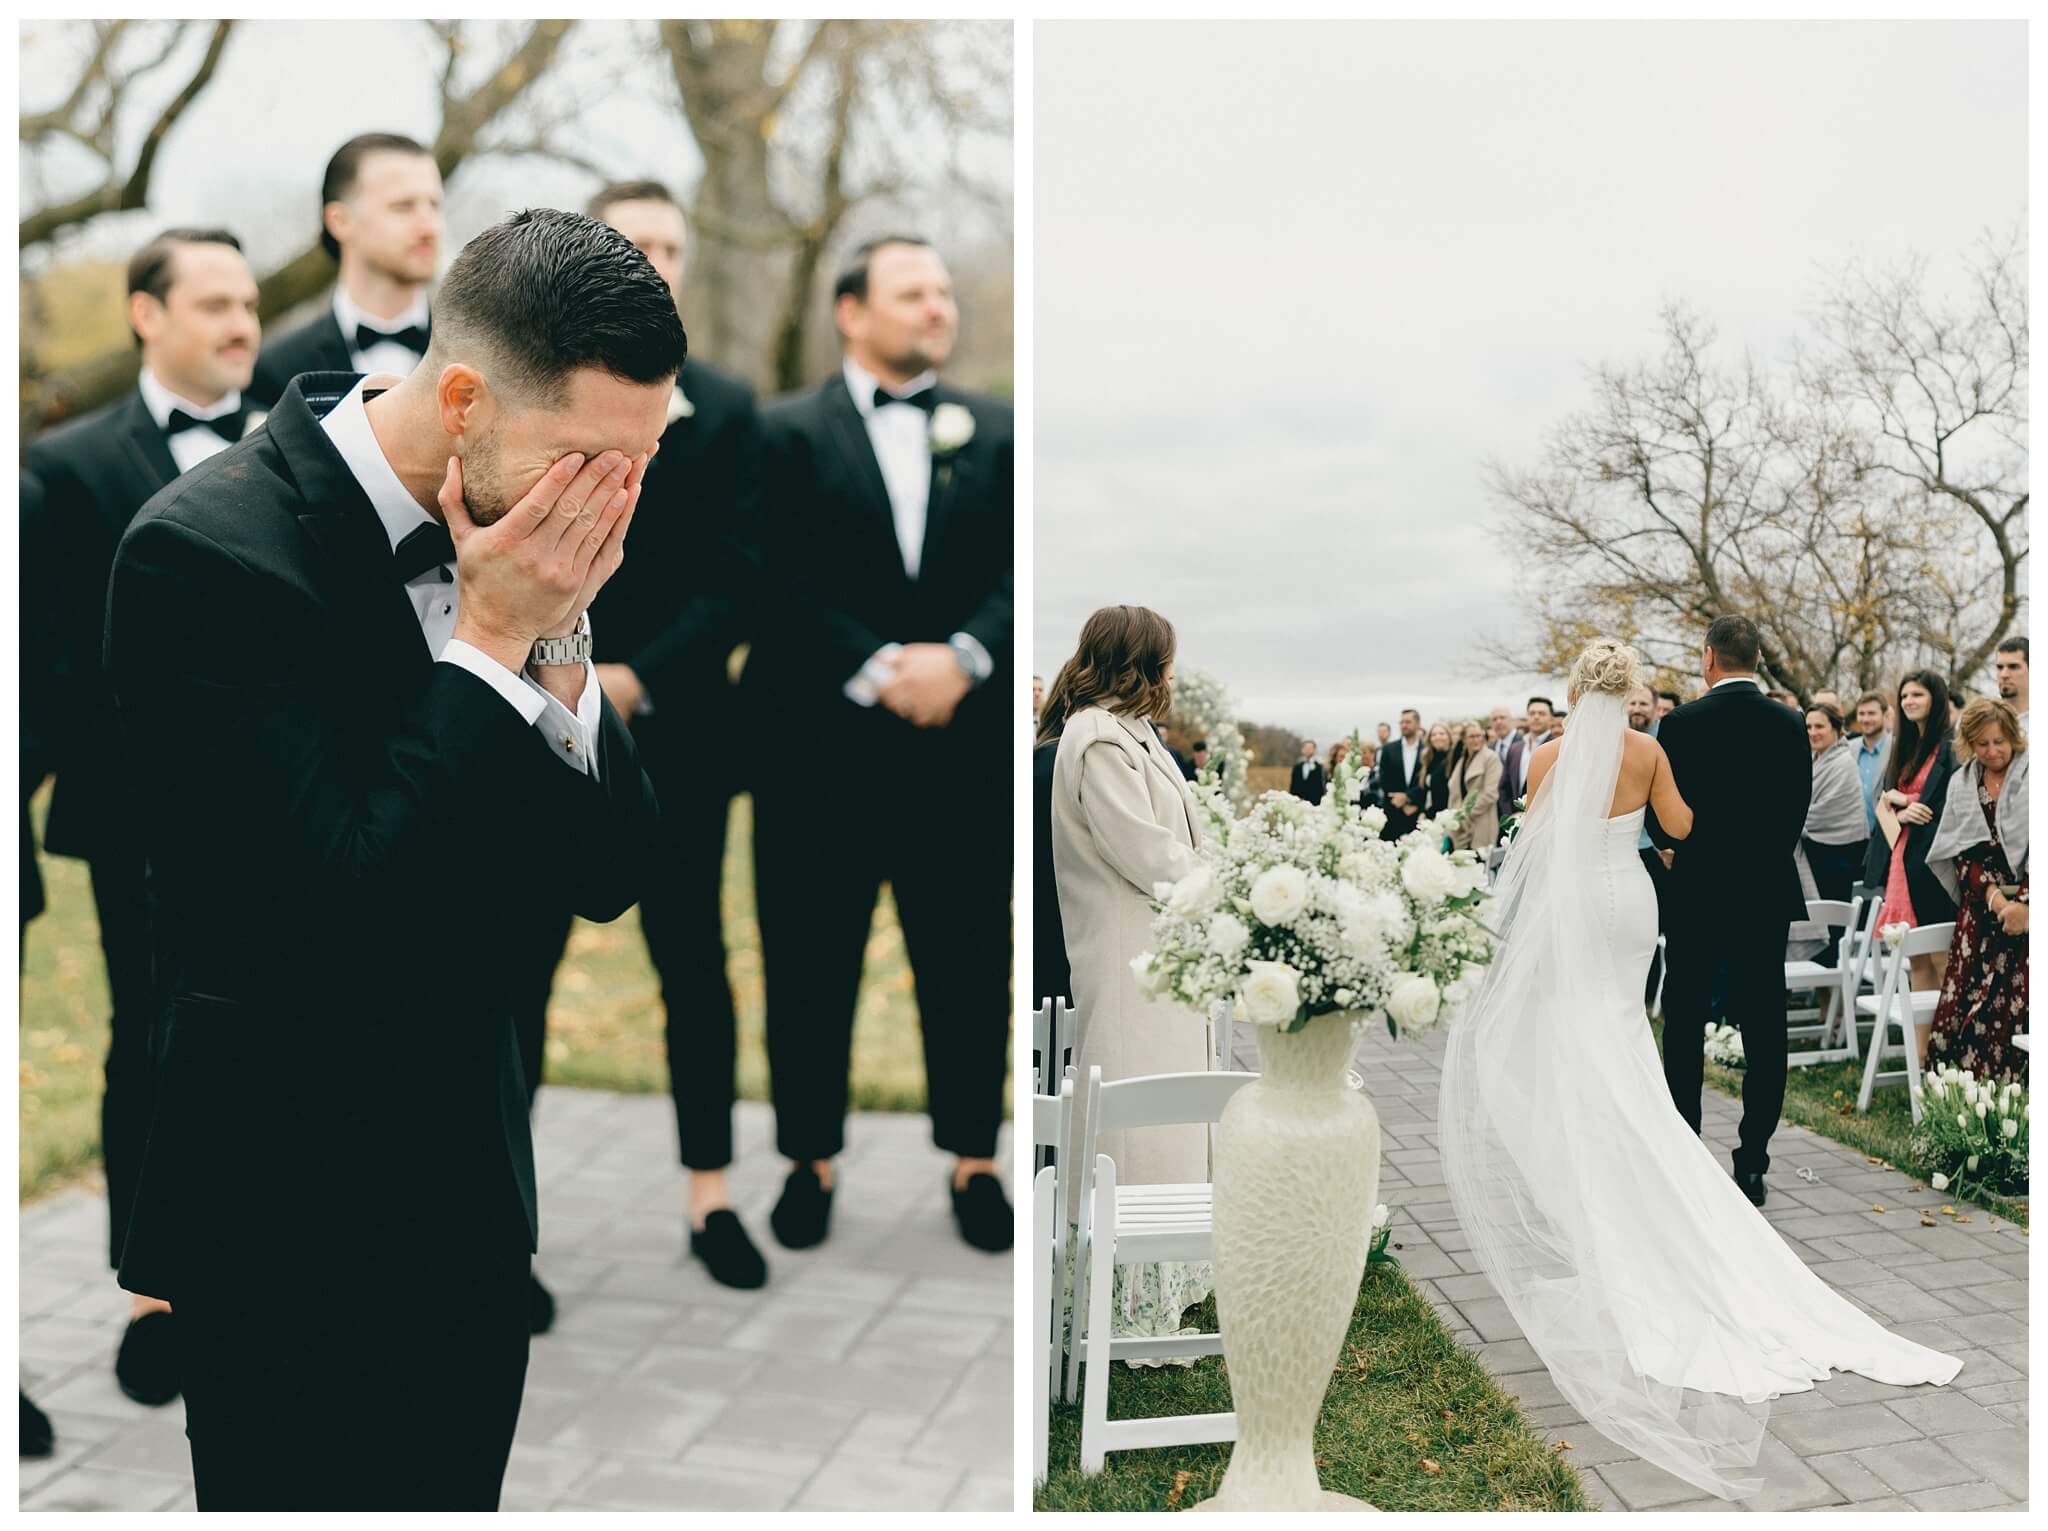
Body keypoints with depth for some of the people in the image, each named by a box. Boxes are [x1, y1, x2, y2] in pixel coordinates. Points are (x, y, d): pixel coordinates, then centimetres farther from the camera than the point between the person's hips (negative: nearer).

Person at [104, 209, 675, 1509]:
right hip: (297, 1219, -6)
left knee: (454, 1500, 20)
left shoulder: (523, 535, -1)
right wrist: (493, 639, -21)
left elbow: (610, 874, 0)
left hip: (471, 1198, 7)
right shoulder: (208, 551, -20)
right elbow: (354, 906, -26)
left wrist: (557, 637, -14)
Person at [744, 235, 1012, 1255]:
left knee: (969, 965, 7)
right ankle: (810, 1160, 22)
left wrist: (961, 657, -15)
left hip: (965, 741, 2)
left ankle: (973, 1161, 22)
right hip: (820, 747, -2)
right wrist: (876, 670, -17)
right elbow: (783, 584, -7)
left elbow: (1021, 570, 1)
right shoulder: (786, 433, 4)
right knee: (810, 967, 6)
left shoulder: (996, 433, 11)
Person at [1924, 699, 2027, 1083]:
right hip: (1980, 907, 3)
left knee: (2016, 1005, -8)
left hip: (2026, 906, -3)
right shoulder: (1961, 785, 12)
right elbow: (1962, 853, 7)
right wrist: (1994, 898, -8)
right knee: (1968, 1000, -2)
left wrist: (2024, 905, -15)